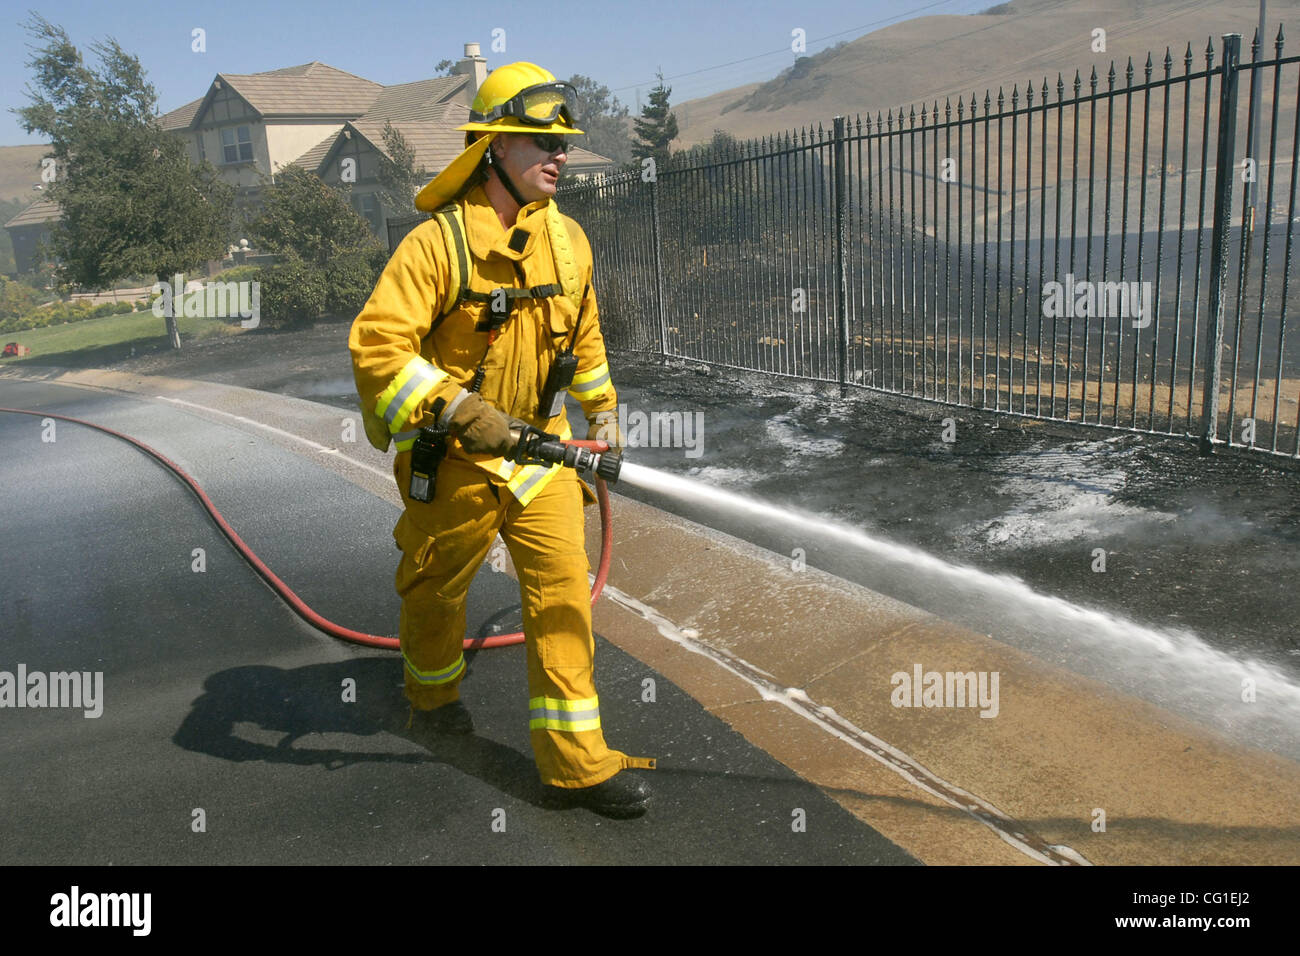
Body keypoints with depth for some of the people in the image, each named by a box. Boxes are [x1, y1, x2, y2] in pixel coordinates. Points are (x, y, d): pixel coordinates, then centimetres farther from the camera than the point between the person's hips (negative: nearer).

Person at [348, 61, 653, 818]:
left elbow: (584, 333, 18)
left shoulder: (568, 240, 3)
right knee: (437, 588, 16)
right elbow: (376, 345, -22)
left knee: (566, 591, -2)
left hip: (540, 445, 4)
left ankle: (577, 759, 8)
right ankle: (433, 692, 48)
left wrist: (603, 410, 24)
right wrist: (457, 407, -32)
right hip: (453, 458, -4)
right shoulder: (438, 241, -17)